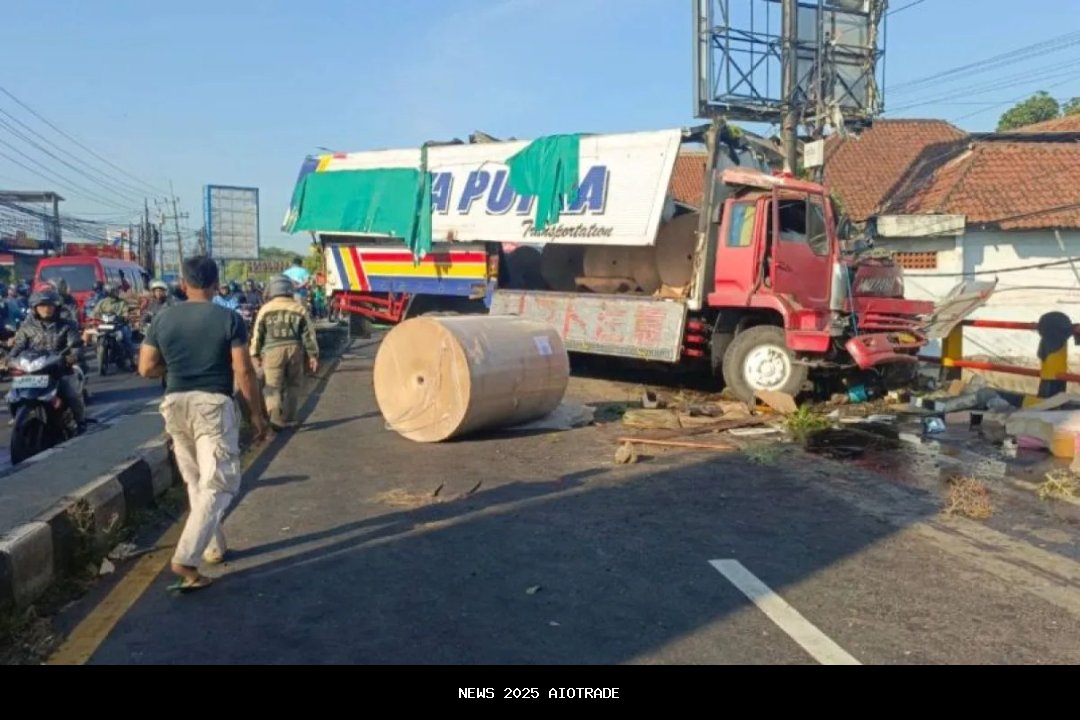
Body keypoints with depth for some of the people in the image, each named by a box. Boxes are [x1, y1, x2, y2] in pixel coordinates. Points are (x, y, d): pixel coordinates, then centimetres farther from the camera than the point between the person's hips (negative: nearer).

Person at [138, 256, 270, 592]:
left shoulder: (163, 319, 4)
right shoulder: (228, 319, -7)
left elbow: (146, 368, 4)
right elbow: (243, 372, -10)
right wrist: (258, 413, -2)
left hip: (176, 404, 5)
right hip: (213, 404, -5)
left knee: (195, 482, 19)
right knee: (218, 484, -2)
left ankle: (214, 547, 30)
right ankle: (185, 559, -13)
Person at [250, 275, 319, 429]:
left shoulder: (265, 309, 3)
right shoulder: (299, 308, 6)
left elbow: (258, 333, 4)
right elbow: (308, 334, 4)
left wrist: (255, 353, 13)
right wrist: (313, 355, 7)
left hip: (273, 351, -2)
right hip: (294, 349, 2)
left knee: (273, 386, 1)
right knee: (293, 384, 16)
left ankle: (276, 419, -11)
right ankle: (288, 417, 21)